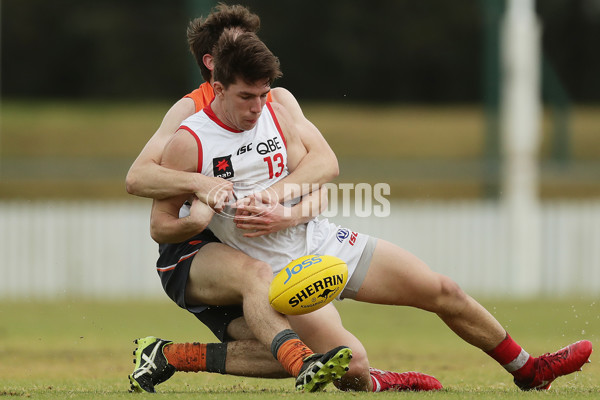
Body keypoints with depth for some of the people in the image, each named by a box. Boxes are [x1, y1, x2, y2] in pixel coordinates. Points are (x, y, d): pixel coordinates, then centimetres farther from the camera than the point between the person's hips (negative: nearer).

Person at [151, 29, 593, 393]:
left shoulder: (274, 115, 1)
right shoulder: (189, 144, -13)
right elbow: (159, 226, -8)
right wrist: (192, 221, -30)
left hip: (324, 241, 5)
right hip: (278, 272, -5)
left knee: (444, 292, 6)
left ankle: (528, 370, 23)